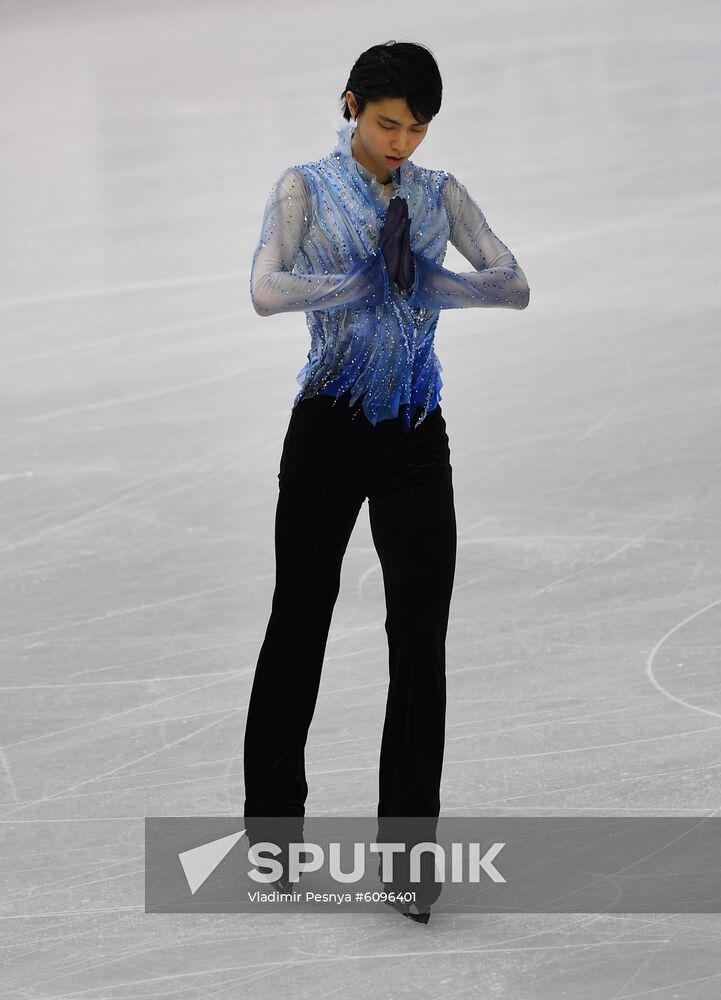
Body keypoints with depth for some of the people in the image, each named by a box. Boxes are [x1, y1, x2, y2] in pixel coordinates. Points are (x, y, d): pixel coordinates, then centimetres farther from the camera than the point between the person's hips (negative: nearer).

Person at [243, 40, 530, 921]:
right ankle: (272, 816, 25)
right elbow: (267, 291, -18)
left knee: (421, 634, -4)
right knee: (300, 619, 8)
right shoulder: (307, 188, -2)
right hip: (330, 425, -2)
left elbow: (514, 284, -4)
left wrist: (431, 283, -19)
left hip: (416, 435, 2)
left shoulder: (438, 193, 7)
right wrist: (367, 281, -19)